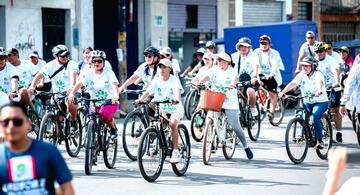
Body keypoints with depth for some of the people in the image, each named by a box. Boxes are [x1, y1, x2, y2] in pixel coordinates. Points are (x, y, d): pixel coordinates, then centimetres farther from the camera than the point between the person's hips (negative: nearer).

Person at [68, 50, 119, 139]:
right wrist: (72, 93, -35)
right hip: (95, 104, 3)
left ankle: (113, 129, -5)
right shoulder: (89, 73, -1)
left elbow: (114, 84, -22)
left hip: (110, 102, -3)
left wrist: (116, 95, -44)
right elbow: (79, 83, -15)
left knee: (104, 113, -32)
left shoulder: (109, 73, -5)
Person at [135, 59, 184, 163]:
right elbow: (148, 92, -12)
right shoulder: (156, 80, -1)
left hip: (175, 108, -4)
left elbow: (178, 91, -29)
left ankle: (176, 151, -21)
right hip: (162, 108, 4)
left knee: (172, 123, -30)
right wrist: (140, 100, -32)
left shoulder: (174, 80, -10)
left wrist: (176, 99, -52)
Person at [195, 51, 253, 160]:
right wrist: (199, 82, -29)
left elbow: (235, 78, -20)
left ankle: (246, 147, 12)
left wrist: (232, 84, -44)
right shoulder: (216, 70, 7)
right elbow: (208, 77, -9)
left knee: (235, 126, -4)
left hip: (230, 103, -3)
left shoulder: (232, 71, 0)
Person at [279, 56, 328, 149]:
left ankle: (320, 141, -12)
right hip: (307, 103, 5)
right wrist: (283, 92, -35)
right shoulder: (301, 75, -2)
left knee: (314, 118, -28)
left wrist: (319, 91, -58)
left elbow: (320, 82, -35)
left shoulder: (318, 74, -13)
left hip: (320, 102, -5)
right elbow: (293, 83, -17)